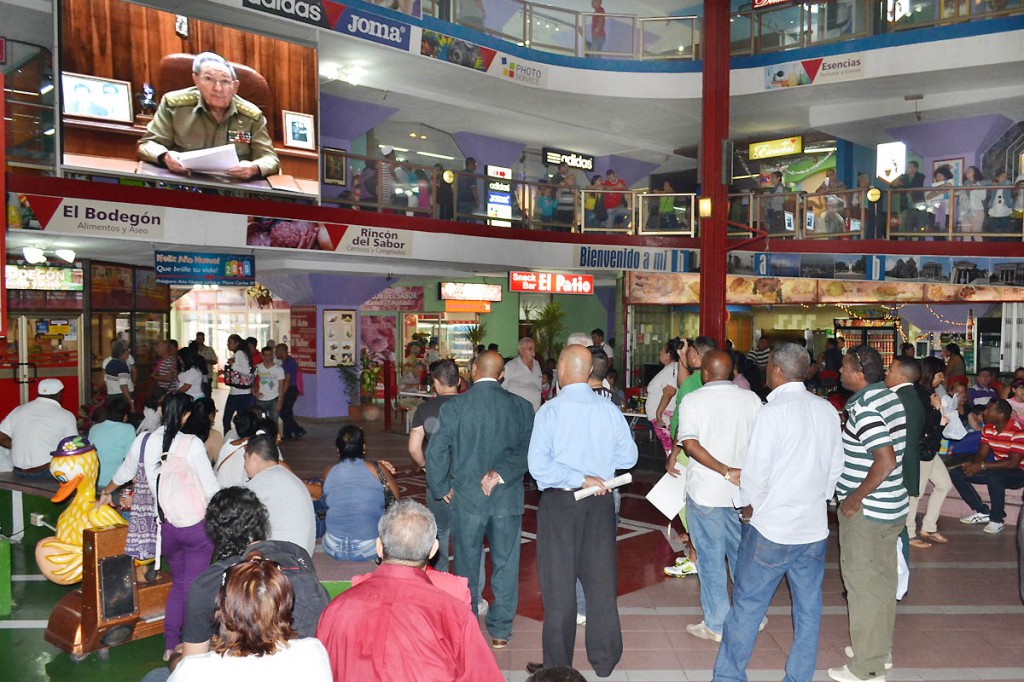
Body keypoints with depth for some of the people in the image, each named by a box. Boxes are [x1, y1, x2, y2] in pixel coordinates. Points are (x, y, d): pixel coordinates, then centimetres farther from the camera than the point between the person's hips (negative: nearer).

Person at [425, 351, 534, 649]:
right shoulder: (521, 406, -4)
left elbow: (436, 452, -6)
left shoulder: (453, 407, -8)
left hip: (467, 498, 0)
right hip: (508, 498, 1)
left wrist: (441, 489, 6)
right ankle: (500, 630, 20)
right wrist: (501, 473, -13)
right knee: (505, 565, 12)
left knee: (466, 566, 14)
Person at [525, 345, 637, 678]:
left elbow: (538, 465, -20)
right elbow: (628, 456, 4)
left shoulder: (550, 410, -14)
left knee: (559, 584, 9)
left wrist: (580, 479, -14)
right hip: (601, 502, 3)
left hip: (559, 502, -3)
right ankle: (604, 660, 26)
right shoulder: (609, 409, -4)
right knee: (601, 579, 14)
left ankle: (557, 664, 19)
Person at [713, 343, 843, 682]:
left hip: (771, 527, -6)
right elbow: (836, 466, 9)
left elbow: (756, 472, -16)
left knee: (747, 606, 5)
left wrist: (748, 507, 1)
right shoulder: (827, 410, 2)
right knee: (808, 609, 13)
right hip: (815, 527, 6)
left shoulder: (771, 413, -17)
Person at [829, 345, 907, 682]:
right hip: (891, 507, 9)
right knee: (882, 579, 19)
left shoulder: (864, 409, -22)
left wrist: (856, 497, -19)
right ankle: (881, 647, 35)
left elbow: (886, 461, -30)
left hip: (865, 511, -9)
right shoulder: (890, 398, 6)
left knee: (863, 582, 2)